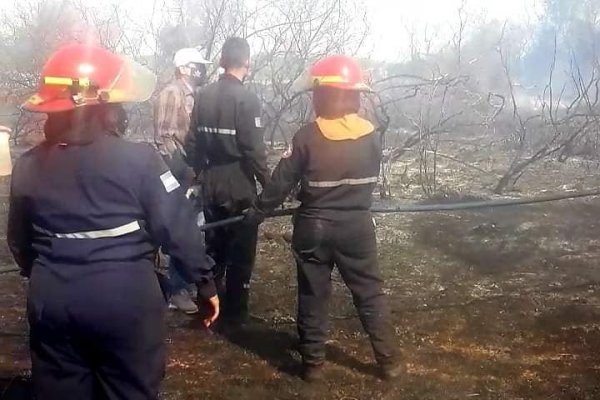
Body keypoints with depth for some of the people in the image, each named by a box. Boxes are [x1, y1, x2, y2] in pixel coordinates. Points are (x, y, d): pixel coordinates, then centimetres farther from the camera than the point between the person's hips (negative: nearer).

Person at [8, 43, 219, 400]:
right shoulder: (138, 159, -13)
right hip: (125, 300, -4)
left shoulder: (28, 167, 0)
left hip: (52, 302, 4)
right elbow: (178, 228, -12)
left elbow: (19, 241, 12)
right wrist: (205, 283, 0)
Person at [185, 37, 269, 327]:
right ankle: (234, 314, 13)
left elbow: (192, 143, 5)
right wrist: (269, 185, -8)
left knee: (213, 248, 17)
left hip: (211, 185, 6)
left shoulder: (203, 96, 2)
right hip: (239, 186, -5)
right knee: (240, 253, 6)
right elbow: (254, 150, -18)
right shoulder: (246, 99, -15)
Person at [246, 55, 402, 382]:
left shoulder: (307, 137, -14)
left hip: (314, 227, -2)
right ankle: (388, 360, 15)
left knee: (313, 295, 10)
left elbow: (282, 181, -9)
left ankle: (313, 363, 17)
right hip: (357, 225, 2)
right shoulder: (371, 135, -5)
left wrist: (257, 212, 5)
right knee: (370, 292, 12)